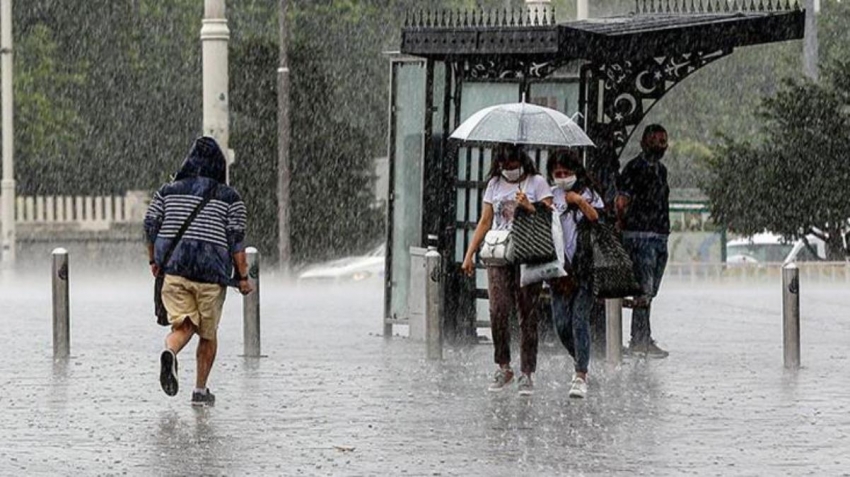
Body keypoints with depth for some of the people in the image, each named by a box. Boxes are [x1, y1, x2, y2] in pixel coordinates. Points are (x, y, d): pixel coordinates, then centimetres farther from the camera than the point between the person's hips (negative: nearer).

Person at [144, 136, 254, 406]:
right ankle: (200, 391, 15)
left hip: (173, 268, 2)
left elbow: (150, 225, 5)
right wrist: (243, 276, -1)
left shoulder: (168, 191, 9)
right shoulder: (229, 198, 1)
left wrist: (153, 261, 16)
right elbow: (236, 239, -5)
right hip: (211, 272, -2)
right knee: (208, 333, 13)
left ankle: (170, 353, -34)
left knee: (183, 326, 1)